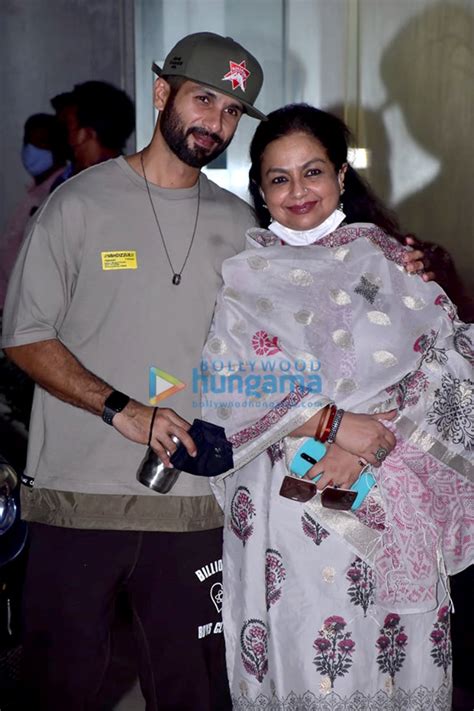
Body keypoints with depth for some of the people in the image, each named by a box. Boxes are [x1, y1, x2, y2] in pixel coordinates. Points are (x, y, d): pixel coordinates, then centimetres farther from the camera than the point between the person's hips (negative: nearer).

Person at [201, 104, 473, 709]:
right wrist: (333, 422, -16)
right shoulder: (242, 276, 6)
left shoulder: (391, 262, 8)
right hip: (283, 501, -1)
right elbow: (225, 390, -5)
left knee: (394, 662, 5)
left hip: (389, 507, 1)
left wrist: (371, 442, -14)